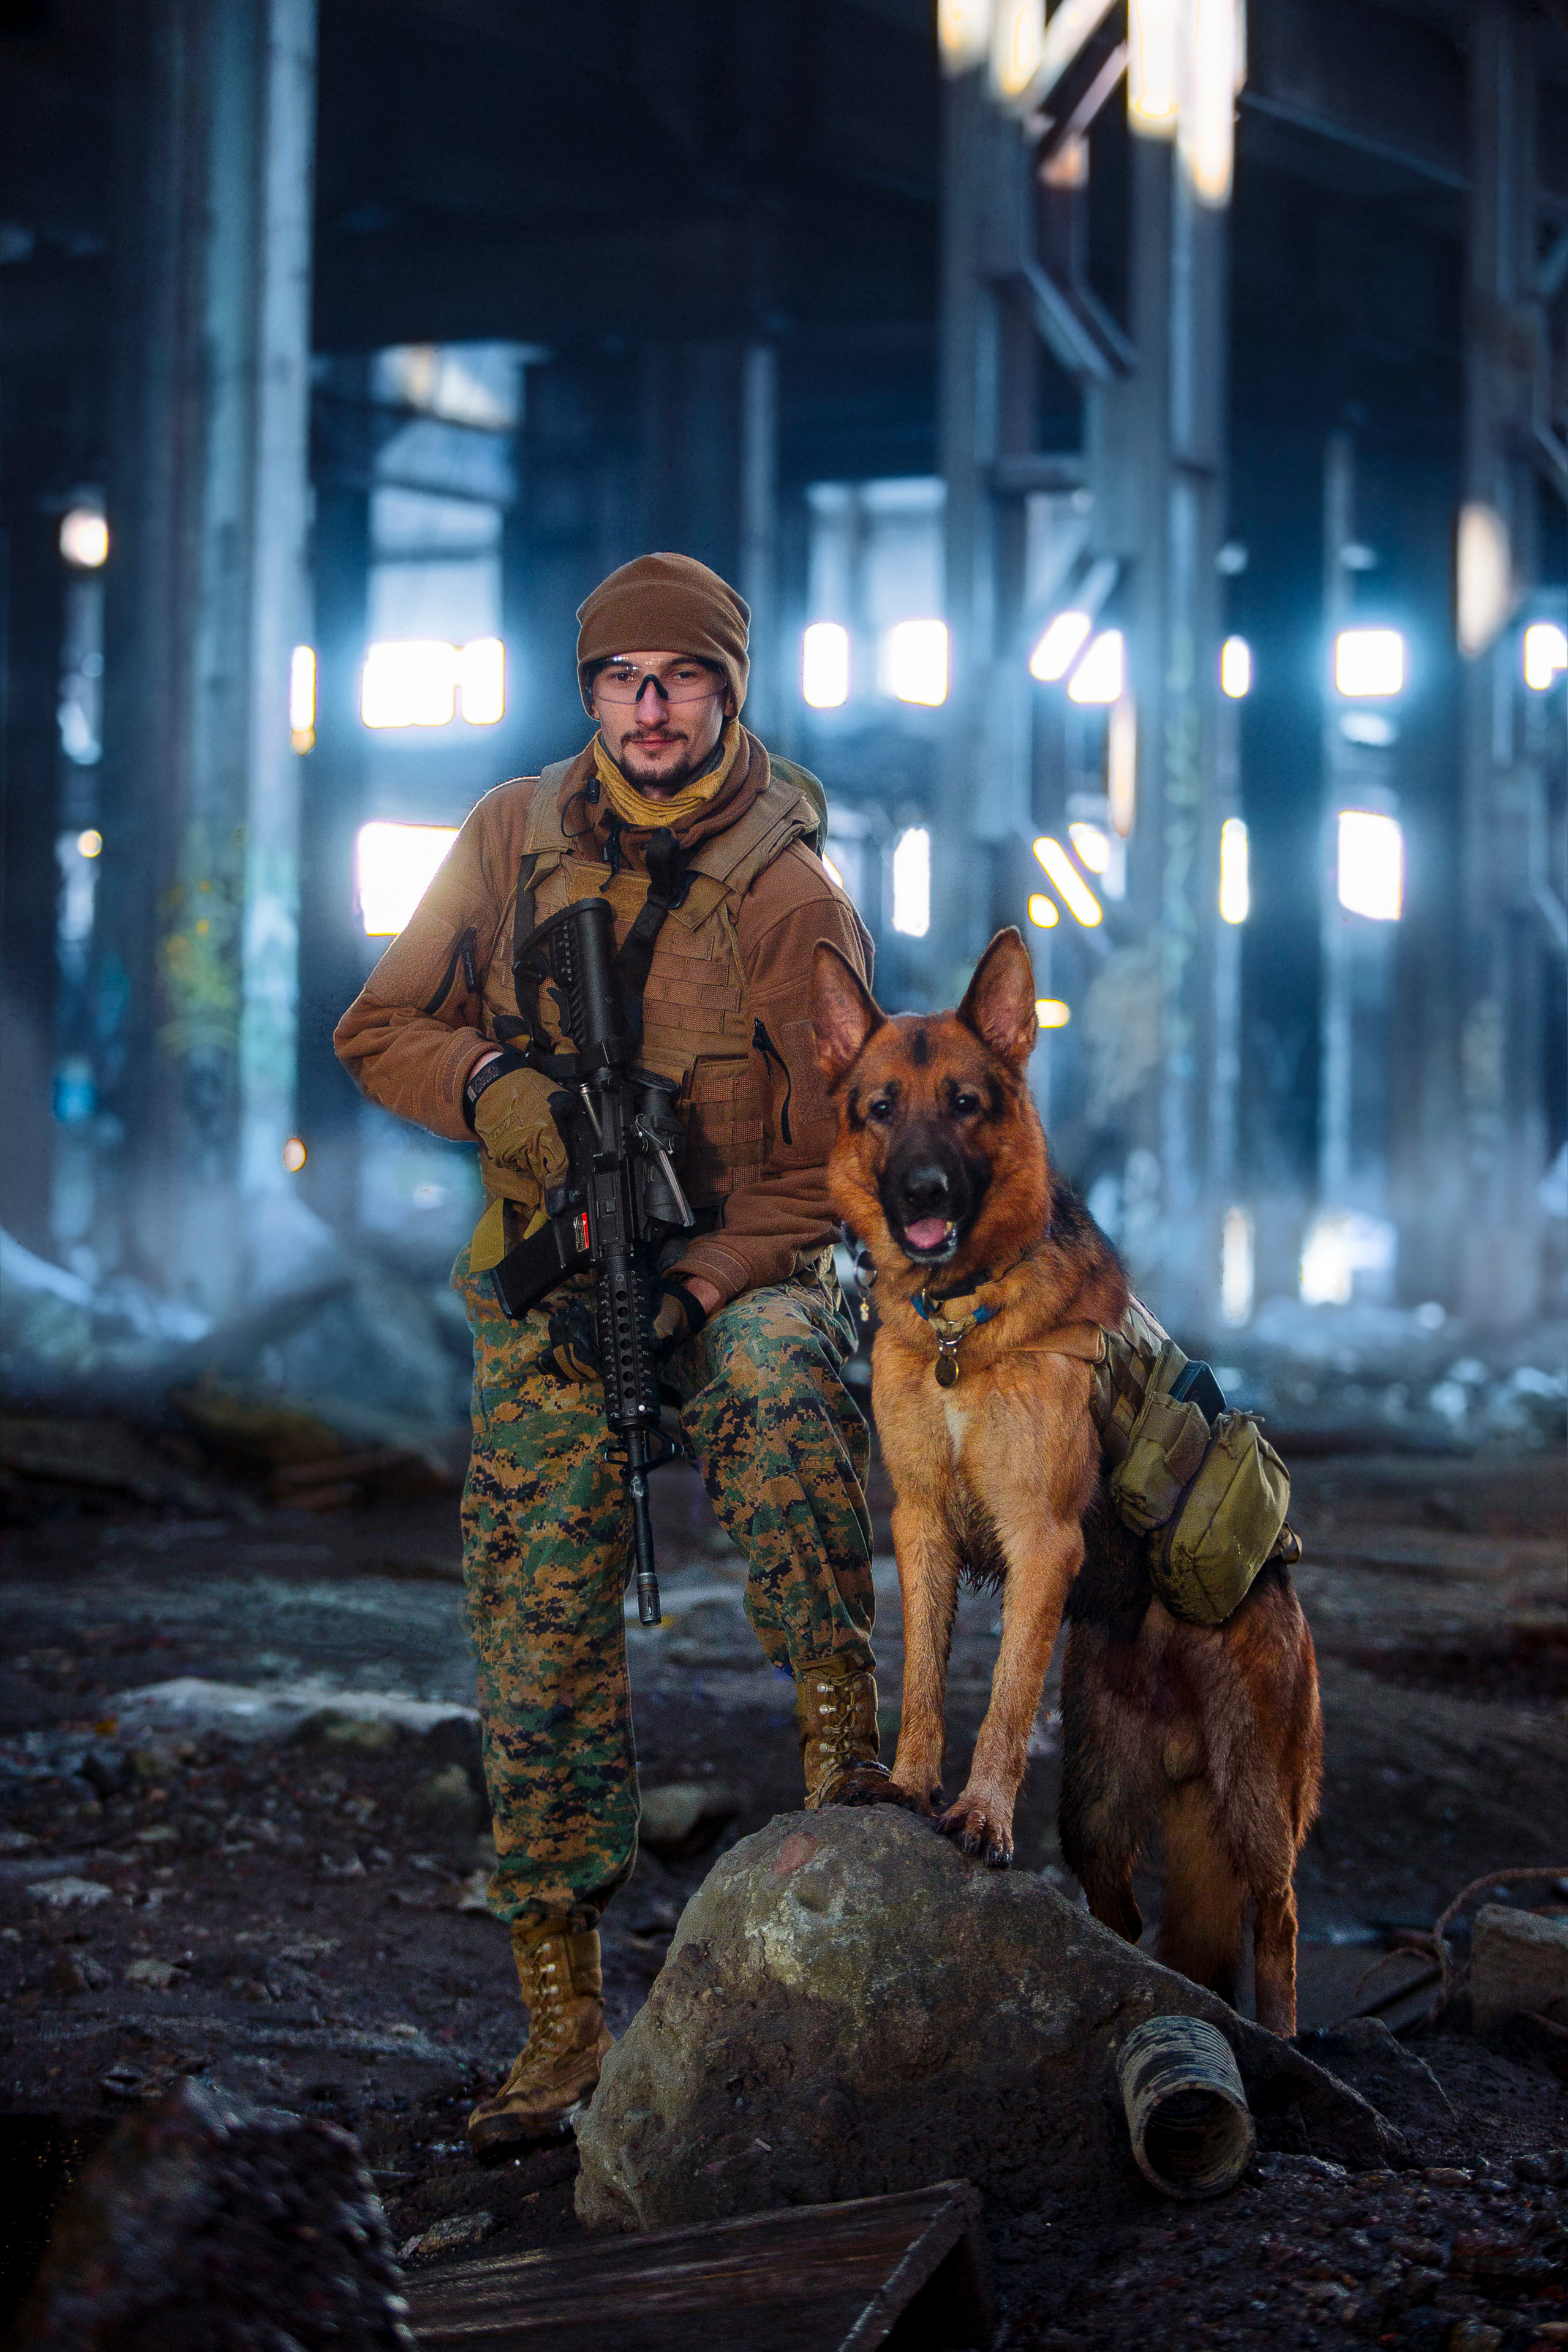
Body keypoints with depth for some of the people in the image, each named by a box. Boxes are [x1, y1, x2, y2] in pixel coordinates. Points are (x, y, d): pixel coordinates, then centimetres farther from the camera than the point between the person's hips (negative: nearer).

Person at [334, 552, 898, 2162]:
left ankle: (844, 1742, -35)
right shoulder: (513, 842, 2)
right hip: (544, 1299, 3)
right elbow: (379, 1029, 7)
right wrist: (495, 1091, -15)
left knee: (783, 1379, -40)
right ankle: (563, 2020, 7)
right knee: (542, 1647, -1)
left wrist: (691, 1289, -22)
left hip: (734, 1276, -3)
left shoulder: (794, 902, -8)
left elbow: (823, 1171, -7)